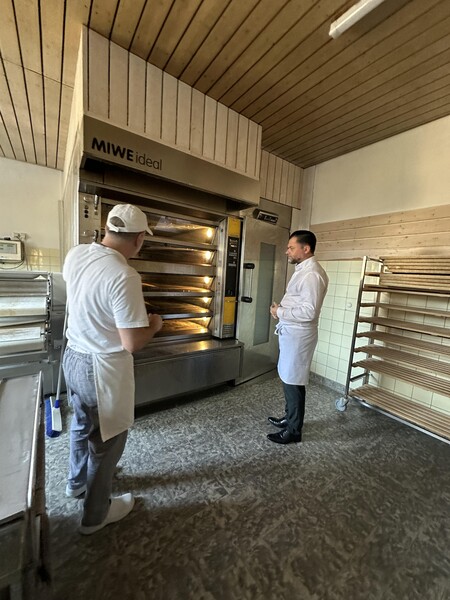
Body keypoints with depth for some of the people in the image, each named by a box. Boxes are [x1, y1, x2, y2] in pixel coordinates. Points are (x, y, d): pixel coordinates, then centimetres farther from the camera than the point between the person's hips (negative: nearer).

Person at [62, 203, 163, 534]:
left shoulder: (75, 254, -4)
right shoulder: (124, 277, -29)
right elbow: (132, 344, -26)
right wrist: (154, 324, -7)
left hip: (73, 356, 8)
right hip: (103, 367, -8)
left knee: (83, 424, 31)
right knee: (107, 439, 16)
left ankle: (77, 482, 57)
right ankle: (96, 514, 41)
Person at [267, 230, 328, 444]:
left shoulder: (312, 274, -20)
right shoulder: (303, 270, 12)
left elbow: (308, 311, -26)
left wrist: (280, 312, -15)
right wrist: (281, 310, 5)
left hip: (298, 336, -10)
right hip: (290, 333, 10)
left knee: (294, 382, 4)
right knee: (288, 379, 21)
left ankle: (293, 431, 23)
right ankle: (289, 418, 39)